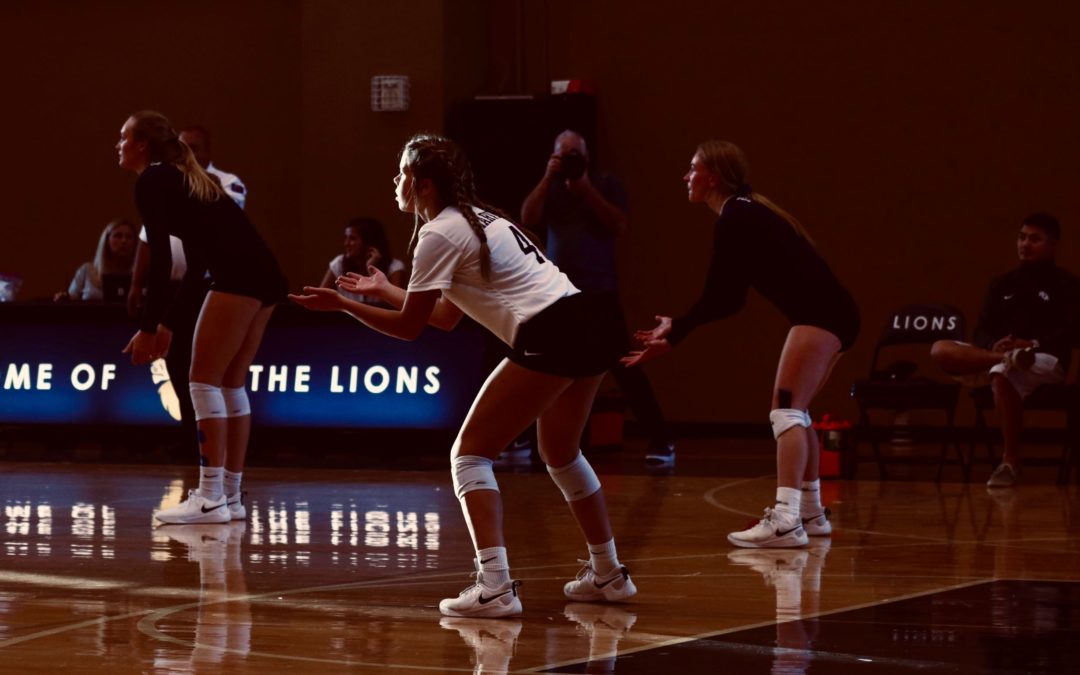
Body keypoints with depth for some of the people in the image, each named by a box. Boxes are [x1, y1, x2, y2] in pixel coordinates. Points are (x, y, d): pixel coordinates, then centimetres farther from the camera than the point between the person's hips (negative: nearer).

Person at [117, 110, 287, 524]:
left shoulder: (151, 182, 0)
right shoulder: (183, 179, 27)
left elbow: (160, 261, -8)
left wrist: (148, 328, -5)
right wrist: (168, 324, 27)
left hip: (240, 276, -9)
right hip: (265, 276, 9)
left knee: (204, 380, -6)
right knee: (231, 384, 13)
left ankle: (211, 498, -10)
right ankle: (230, 496, 15)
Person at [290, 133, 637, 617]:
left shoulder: (439, 234, -5)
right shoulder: (479, 218, 23)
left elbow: (408, 327, -2)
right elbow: (447, 317, 29)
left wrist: (342, 305, 6)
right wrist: (384, 289, 35)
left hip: (548, 338, -9)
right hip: (588, 327, 9)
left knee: (470, 453, -3)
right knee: (561, 455, 27)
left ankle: (494, 586, -16)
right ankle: (607, 574, 34)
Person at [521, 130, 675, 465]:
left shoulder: (605, 183, 4)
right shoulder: (549, 189, 12)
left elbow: (619, 226, -8)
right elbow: (527, 219, -4)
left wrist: (587, 190, -14)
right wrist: (548, 178, -8)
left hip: (599, 291, -3)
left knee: (625, 367, -9)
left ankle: (659, 440, -9)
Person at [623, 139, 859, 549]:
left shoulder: (735, 219, -11)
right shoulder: (745, 214, 19)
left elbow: (719, 299, -13)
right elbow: (727, 299, 22)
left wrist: (673, 336, -5)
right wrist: (677, 329, 23)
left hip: (819, 315, -10)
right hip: (832, 315, 10)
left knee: (785, 411, -17)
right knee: (793, 413, 20)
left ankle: (785, 520, -29)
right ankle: (811, 512, 29)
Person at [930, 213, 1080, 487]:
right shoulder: (1002, 284, 18)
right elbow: (982, 331, 9)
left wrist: (1033, 344, -25)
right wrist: (996, 347, -15)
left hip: (1046, 361, -5)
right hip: (992, 353, 5)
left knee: (1001, 374, -41)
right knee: (940, 350, -21)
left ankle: (1010, 462, -33)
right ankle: (1009, 358, -38)